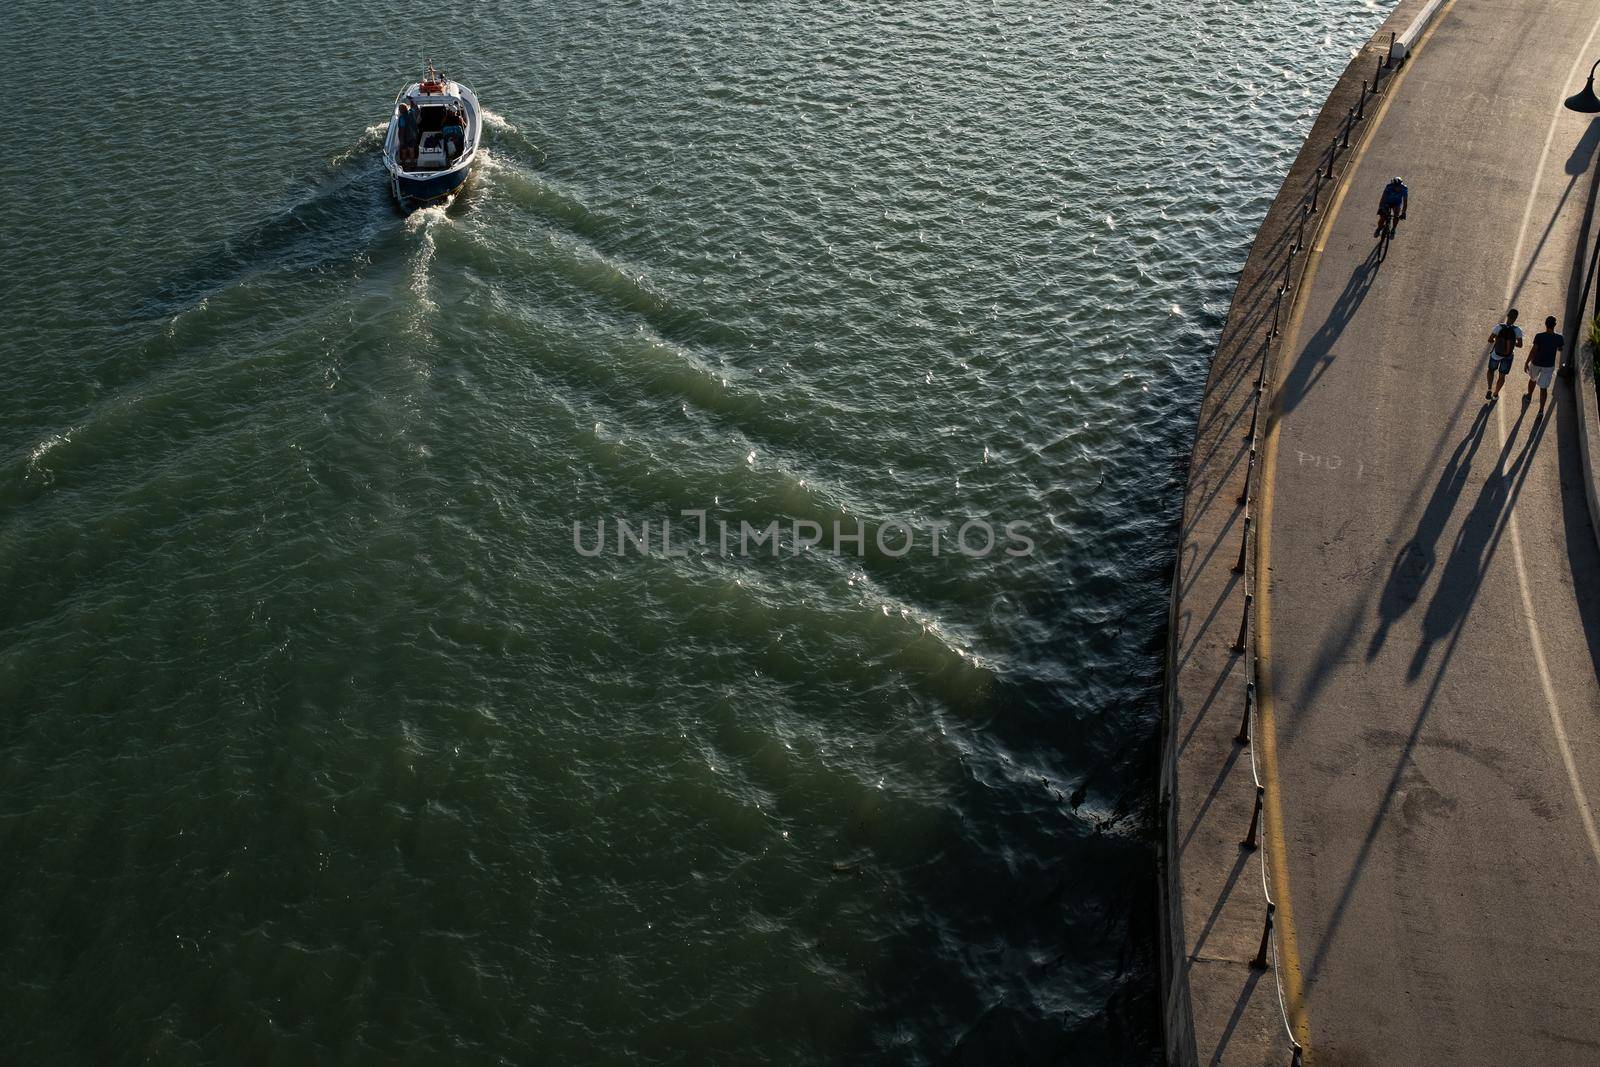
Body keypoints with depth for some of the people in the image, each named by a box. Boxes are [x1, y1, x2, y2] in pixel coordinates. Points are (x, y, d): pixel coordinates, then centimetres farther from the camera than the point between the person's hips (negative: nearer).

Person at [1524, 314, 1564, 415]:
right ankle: (1541, 410, 10)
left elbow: (1533, 351, -20)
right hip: (1549, 366, 1)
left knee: (1533, 379, 30)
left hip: (1536, 363, -1)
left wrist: (1526, 363, -11)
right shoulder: (1559, 338, -15)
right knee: (1543, 387, 9)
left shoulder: (1539, 336, -22)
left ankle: (1529, 396, 53)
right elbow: (1560, 349, 4)